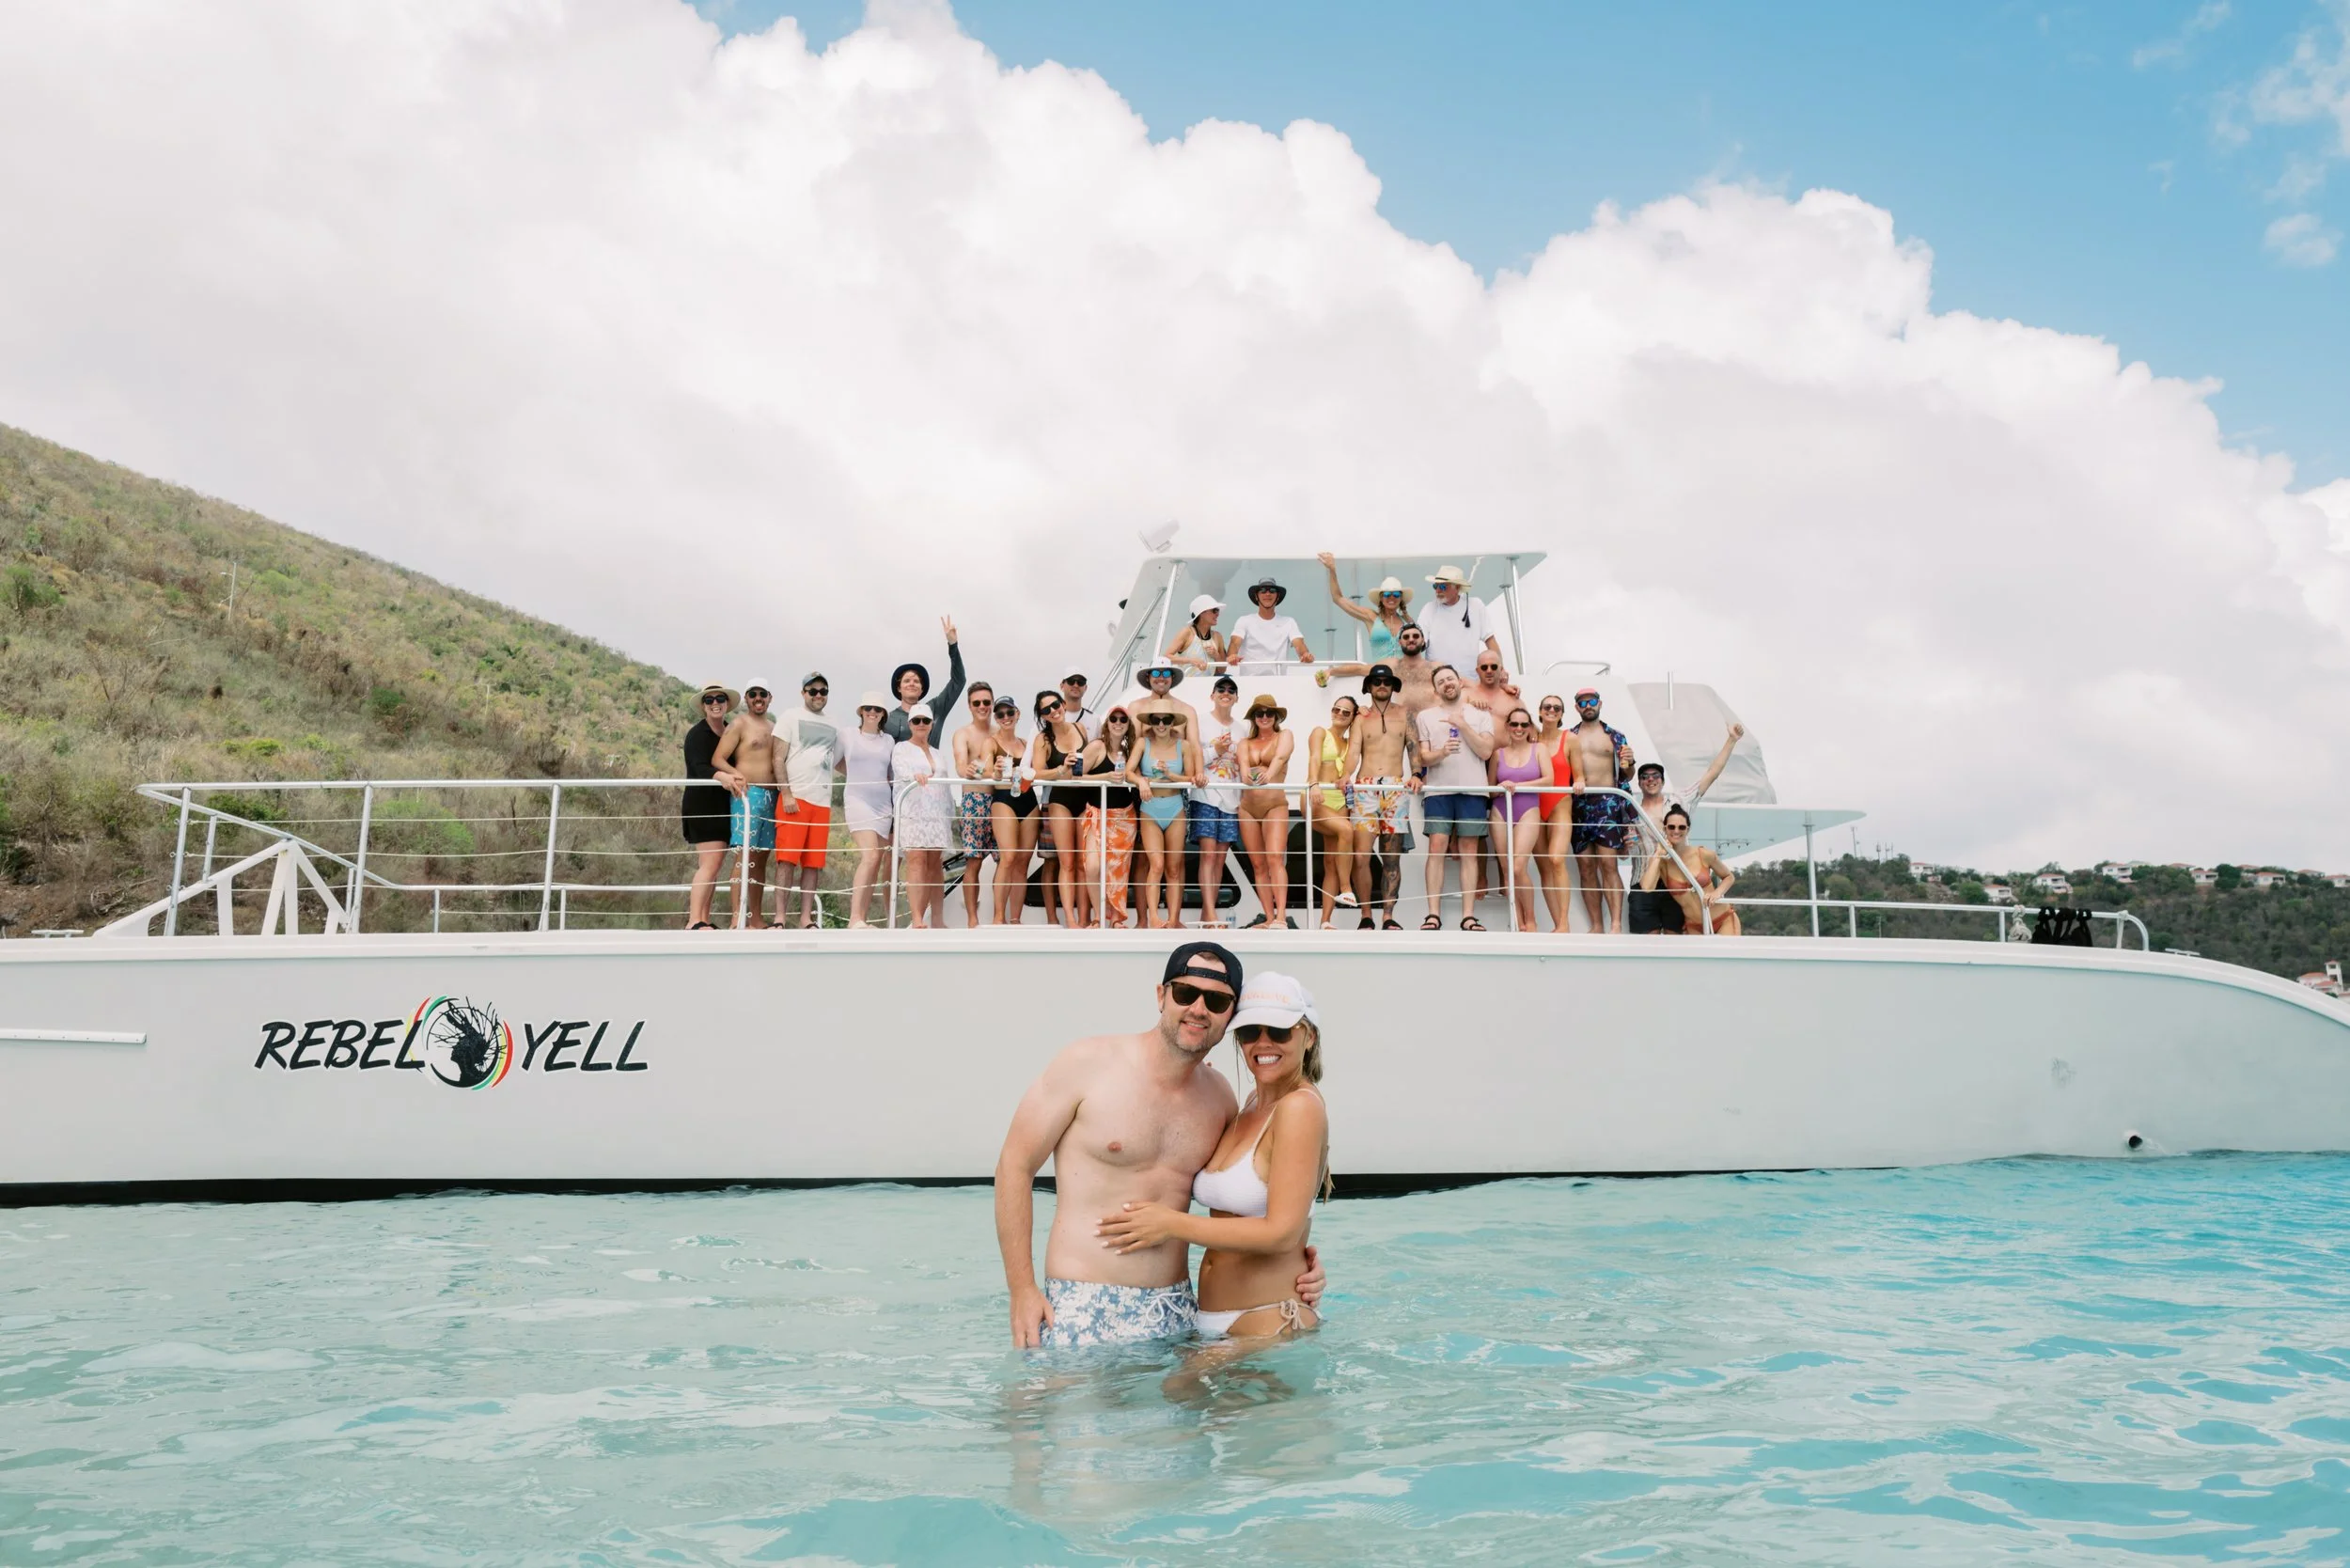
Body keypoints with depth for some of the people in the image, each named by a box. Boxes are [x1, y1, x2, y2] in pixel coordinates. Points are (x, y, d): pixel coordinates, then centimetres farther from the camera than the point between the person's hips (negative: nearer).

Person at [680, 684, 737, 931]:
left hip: (721, 806, 8)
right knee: (710, 863, -17)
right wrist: (722, 777, -43)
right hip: (702, 805, -8)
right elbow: (700, 768, -25)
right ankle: (693, 922, -20)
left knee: (715, 865, 8)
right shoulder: (698, 734, -10)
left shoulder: (730, 732, 12)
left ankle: (704, 920, 11)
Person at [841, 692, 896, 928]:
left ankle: (863, 918, 6)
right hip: (857, 800, -4)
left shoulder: (888, 740, 13)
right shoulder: (848, 736, 5)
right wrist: (858, 775, 7)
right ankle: (855, 919, -24)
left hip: (883, 803, 5)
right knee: (870, 856, -21)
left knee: (876, 863, 1)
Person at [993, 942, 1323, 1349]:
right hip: (1083, 1307, -4)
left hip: (1175, 1310, 5)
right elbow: (1015, 1166, -4)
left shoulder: (1220, 1097, 8)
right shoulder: (1090, 1064, -7)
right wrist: (1022, 1290, -9)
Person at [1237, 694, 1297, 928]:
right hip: (1248, 806, 4)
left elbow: (1280, 757, -13)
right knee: (1258, 865, 2)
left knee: (1275, 858, -19)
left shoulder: (1285, 736, 8)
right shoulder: (1246, 743, 16)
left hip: (1275, 804, -4)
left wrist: (1269, 774, -35)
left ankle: (1281, 917, -25)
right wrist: (1246, 775, -30)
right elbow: (1243, 763, -5)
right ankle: (1269, 918, 4)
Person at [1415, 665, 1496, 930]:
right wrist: (1440, 753, -16)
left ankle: (1468, 916, -1)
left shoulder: (1479, 714, 11)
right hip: (1438, 790, 0)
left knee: (1468, 850, 0)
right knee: (1437, 847, -8)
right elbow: (1423, 758, 5)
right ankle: (1434, 914, -8)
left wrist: (1462, 724, -8)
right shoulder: (1426, 717, 12)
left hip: (1472, 790, 0)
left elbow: (1485, 751, -2)